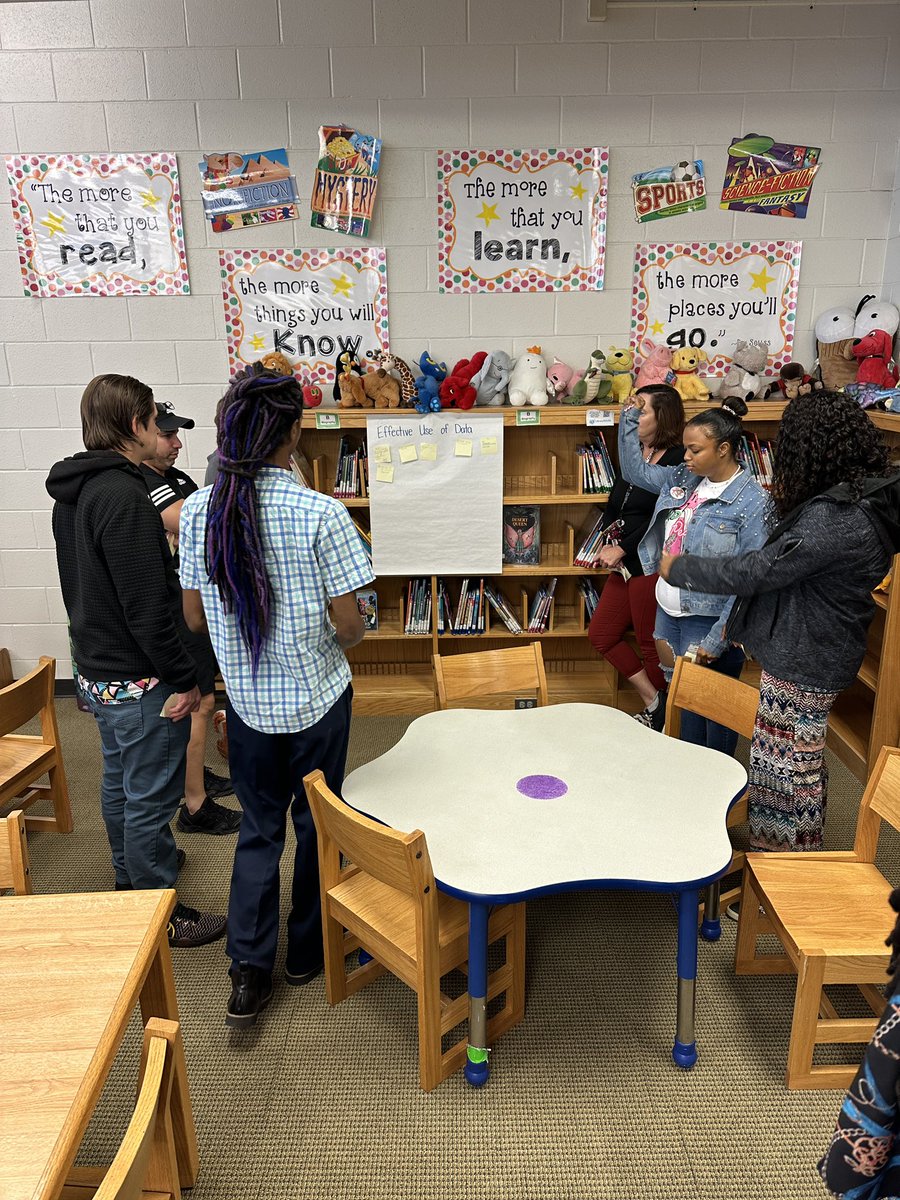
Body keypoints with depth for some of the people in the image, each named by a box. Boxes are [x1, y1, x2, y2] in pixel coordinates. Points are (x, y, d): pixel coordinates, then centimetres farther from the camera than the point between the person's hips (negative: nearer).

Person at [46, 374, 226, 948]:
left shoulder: (73, 492, 8)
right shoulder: (123, 494, -23)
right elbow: (147, 604, -26)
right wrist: (183, 680, -19)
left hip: (97, 670, 10)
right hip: (139, 679, -10)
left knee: (120, 785, 24)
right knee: (151, 797, 3)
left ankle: (132, 878, 43)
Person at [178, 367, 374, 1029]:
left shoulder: (199, 510, -7)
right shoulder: (321, 513, -19)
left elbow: (194, 615, 1)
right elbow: (349, 623, -16)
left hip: (247, 700, 3)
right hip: (318, 699, -3)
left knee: (259, 828, 18)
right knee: (316, 823, 17)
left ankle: (249, 972, 18)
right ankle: (309, 952, 35)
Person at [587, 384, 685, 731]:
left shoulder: (677, 459, -13)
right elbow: (612, 509, 13)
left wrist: (622, 548, -15)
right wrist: (610, 543, -4)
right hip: (625, 565, 9)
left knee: (651, 644, 3)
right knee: (601, 635, 12)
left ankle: (657, 715, 24)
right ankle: (653, 702, 21)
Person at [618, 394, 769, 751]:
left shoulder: (752, 502, -18)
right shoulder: (682, 478, 3)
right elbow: (634, 469, 20)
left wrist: (716, 641, -20)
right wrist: (630, 416, 11)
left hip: (706, 623, -7)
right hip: (668, 611, 7)